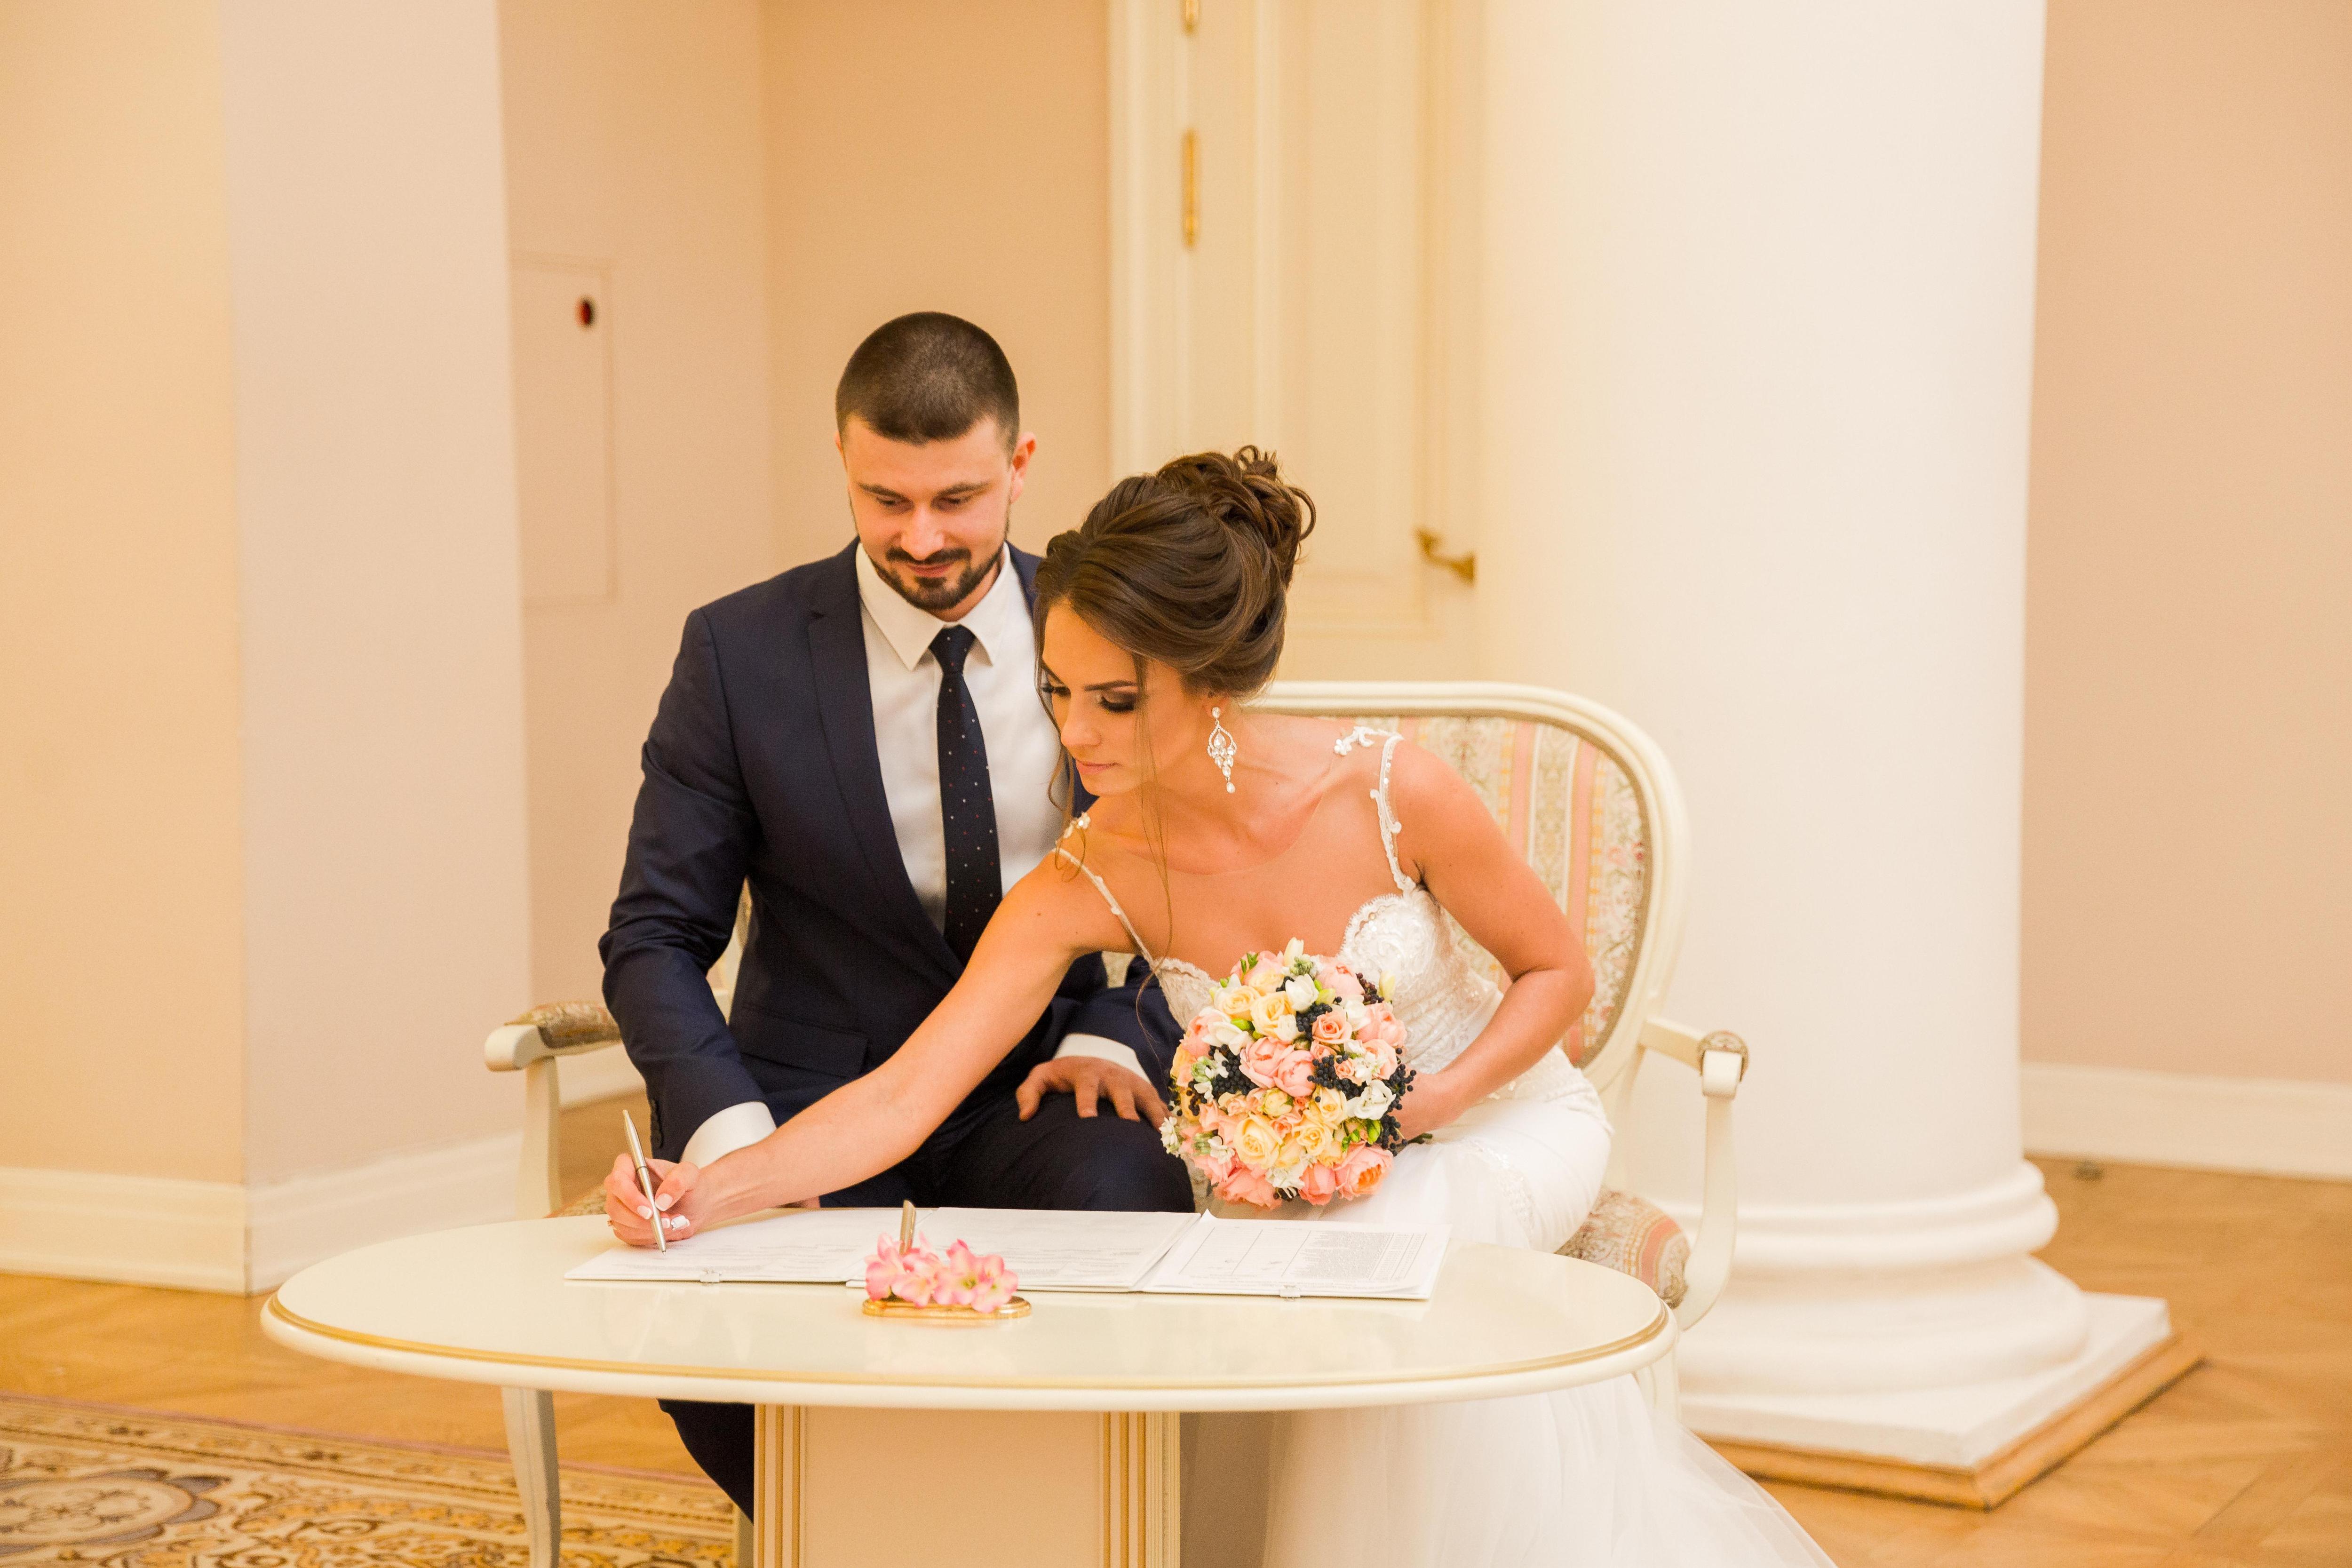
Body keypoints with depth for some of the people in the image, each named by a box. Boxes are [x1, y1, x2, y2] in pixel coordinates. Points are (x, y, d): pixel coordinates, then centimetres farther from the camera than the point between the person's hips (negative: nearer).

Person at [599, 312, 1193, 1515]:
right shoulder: (742, 653, -2)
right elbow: (654, 940, -1)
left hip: (1041, 1091, 0)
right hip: (820, 1085, 0)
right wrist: (729, 1133, -20)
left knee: (1122, 1200, -34)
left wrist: (1114, 1037, -14)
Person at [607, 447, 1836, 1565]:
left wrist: (1425, 1102, -25)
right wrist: (712, 1193, -41)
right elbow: (902, 1097, -26)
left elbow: (1557, 972, -10)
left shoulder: (1392, 794, -27)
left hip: (1493, 1117, -2)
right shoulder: (1085, 883, -21)